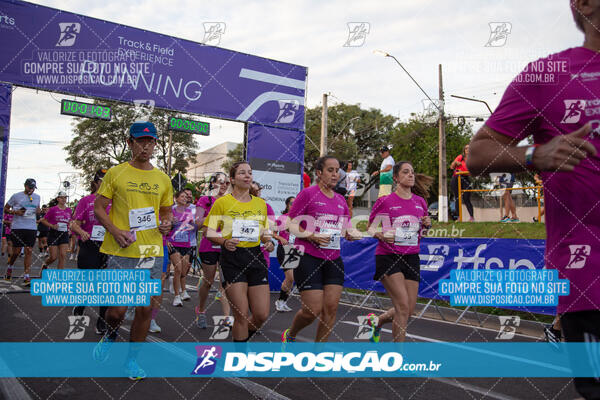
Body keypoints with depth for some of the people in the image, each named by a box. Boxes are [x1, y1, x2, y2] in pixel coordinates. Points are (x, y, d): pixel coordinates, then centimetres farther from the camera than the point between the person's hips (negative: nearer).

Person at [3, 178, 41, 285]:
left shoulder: (37, 197, 13)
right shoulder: (16, 196, 1)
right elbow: (5, 209, 7)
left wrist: (38, 210, 3)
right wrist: (15, 212, -12)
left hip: (31, 228, 3)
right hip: (17, 227, -3)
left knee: (29, 252, -3)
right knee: (17, 251, 0)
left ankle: (26, 277, -2)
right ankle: (9, 267, 32)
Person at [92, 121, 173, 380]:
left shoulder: (163, 179, 11)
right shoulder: (116, 173, 2)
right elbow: (98, 208, 3)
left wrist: (166, 223, -3)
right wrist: (115, 231, -13)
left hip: (152, 251, 3)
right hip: (121, 251, -3)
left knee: (145, 310, 5)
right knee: (117, 309, -3)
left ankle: (132, 359, 24)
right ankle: (110, 334, 33)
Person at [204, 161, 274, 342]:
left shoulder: (261, 203, 12)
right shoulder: (222, 202, 0)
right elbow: (209, 232, 1)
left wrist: (269, 243, 0)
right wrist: (224, 241, -18)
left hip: (256, 258, 4)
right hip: (231, 259, -4)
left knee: (262, 315, 1)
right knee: (241, 315, -6)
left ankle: (242, 335, 32)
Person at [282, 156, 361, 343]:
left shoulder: (341, 200, 14)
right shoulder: (308, 194, -4)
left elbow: (345, 228, 23)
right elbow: (291, 224, -5)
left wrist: (350, 234, 0)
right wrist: (310, 236, -19)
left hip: (333, 259, 6)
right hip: (308, 258, -6)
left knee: (331, 308, 0)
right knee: (313, 310, -7)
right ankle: (289, 335, 24)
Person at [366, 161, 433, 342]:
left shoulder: (420, 202, 10)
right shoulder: (385, 201, -4)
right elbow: (370, 227, 2)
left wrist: (427, 225, -1)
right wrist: (382, 235, -18)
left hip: (412, 258, 5)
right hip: (388, 257, -5)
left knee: (409, 309, 4)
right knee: (403, 306, -14)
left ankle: (377, 321, 33)